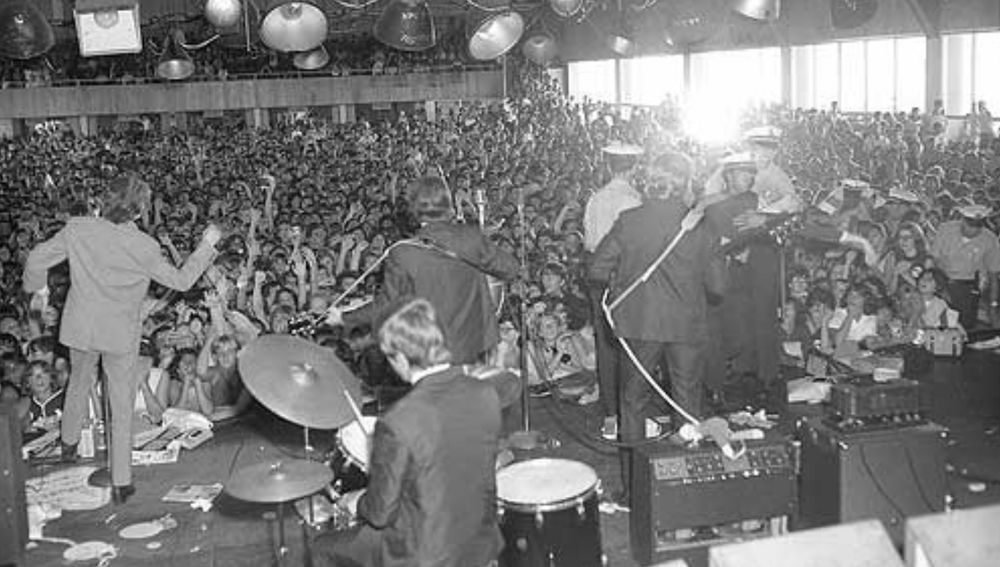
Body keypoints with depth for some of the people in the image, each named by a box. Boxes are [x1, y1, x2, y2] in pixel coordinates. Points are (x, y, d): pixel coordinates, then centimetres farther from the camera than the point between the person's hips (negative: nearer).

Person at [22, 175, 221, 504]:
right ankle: (121, 483, 15)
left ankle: (69, 443, 52)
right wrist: (207, 245, 1)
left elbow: (37, 259, -6)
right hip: (121, 334, -3)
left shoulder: (77, 229, -15)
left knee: (79, 383, 30)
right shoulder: (144, 247, -21)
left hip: (80, 327, 3)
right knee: (122, 406, 10)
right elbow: (181, 281, -9)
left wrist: (37, 286, 16)